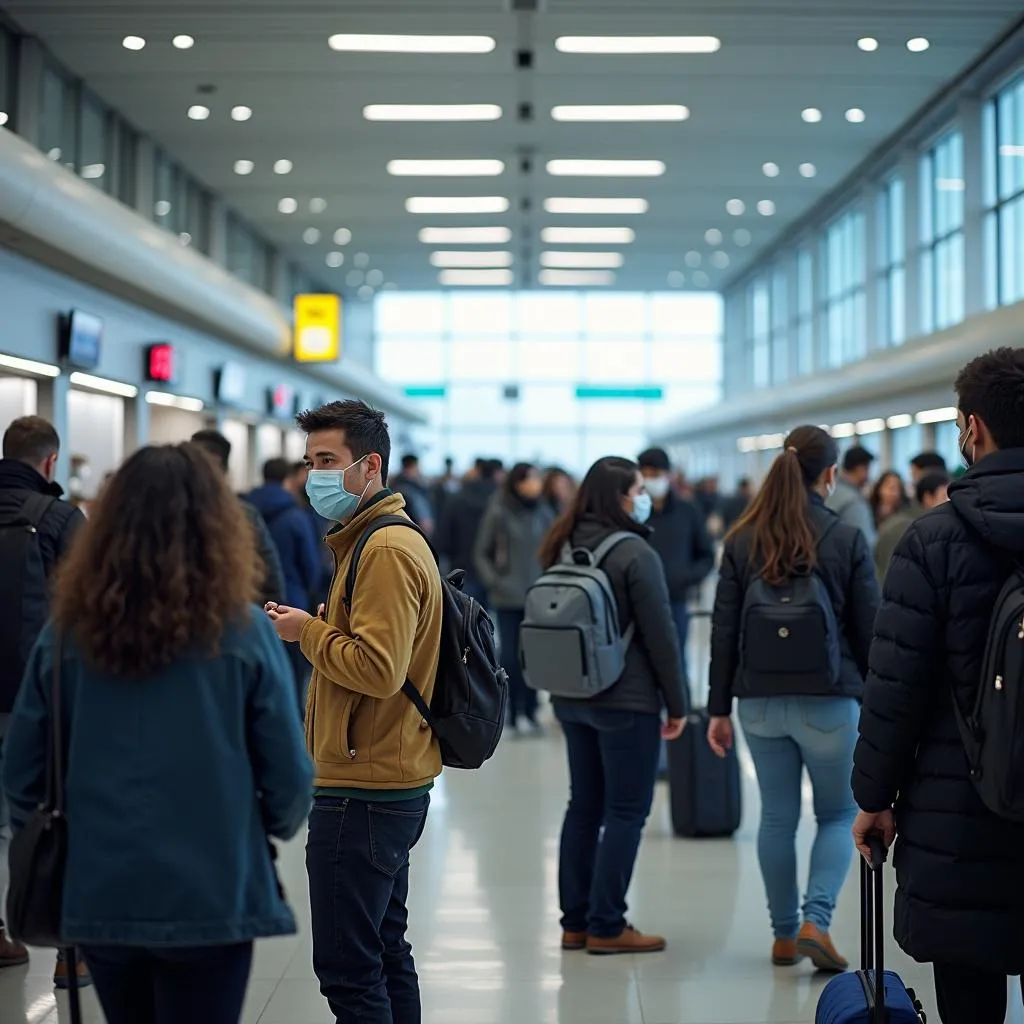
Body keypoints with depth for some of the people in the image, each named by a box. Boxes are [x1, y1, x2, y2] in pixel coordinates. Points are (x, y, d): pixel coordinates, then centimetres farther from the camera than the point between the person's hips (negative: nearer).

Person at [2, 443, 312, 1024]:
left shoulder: (70, 631, -4)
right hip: (211, 898, -3)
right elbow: (289, 776, -7)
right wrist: (278, 827, 15)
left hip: (99, 895, 3)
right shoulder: (243, 632, -10)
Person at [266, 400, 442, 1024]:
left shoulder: (387, 550, -16)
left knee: (350, 972, -5)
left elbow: (377, 668, -25)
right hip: (390, 784, 11)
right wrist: (316, 629, 6)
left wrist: (308, 631, -12)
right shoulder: (381, 539, 17)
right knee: (386, 956, 18)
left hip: (363, 793, -11)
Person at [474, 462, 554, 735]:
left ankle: (529, 711, 11)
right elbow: (481, 553, 3)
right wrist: (493, 580, -6)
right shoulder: (498, 513, -4)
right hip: (508, 598, -2)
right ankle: (513, 712, 10)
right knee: (511, 656, 0)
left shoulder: (544, 513, 2)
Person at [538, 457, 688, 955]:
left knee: (584, 806, 13)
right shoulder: (635, 553, -14)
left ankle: (575, 922, 17)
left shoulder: (567, 549, 7)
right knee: (626, 811, 0)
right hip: (626, 701, -7)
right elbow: (660, 635, -14)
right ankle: (606, 927, 2)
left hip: (572, 698, 7)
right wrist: (677, 703, -5)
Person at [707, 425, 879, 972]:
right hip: (829, 701, -3)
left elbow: (724, 631, 3)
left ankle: (785, 935, 19)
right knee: (838, 814, 12)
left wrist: (719, 709, 8)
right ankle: (816, 920, -5)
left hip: (760, 702, 3)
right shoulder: (847, 539, -7)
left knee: (777, 818, 14)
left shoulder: (743, 540, 2)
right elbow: (869, 630, -3)